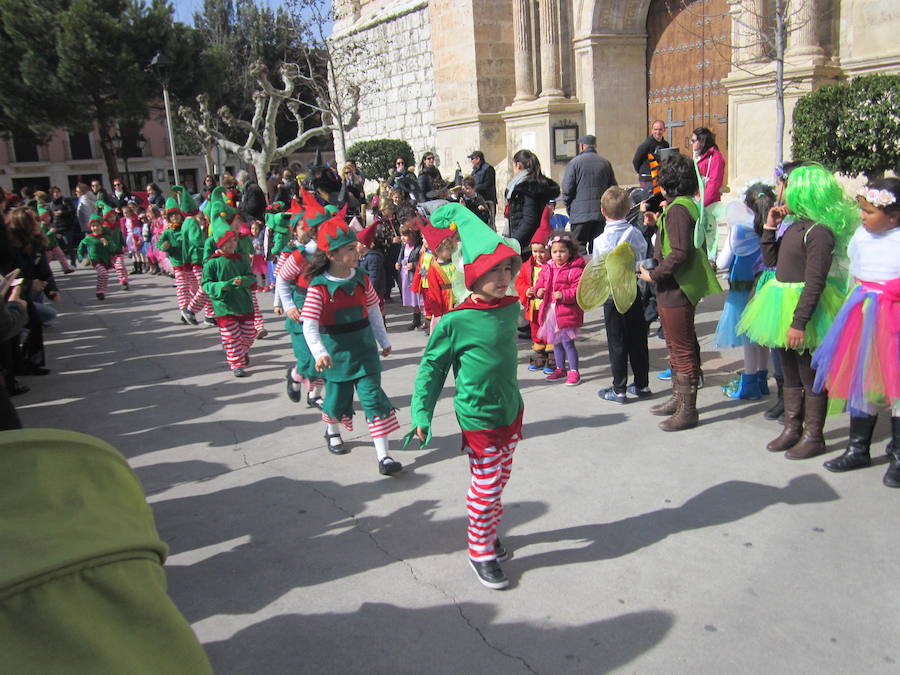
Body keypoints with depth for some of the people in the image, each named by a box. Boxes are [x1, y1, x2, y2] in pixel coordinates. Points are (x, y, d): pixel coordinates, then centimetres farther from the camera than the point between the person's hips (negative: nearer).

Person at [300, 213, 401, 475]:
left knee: (373, 397, -2)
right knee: (337, 396, 16)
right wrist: (319, 353, -36)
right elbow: (309, 325, -22)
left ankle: (383, 455, 2)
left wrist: (383, 341, 16)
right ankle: (332, 432, 50)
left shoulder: (361, 279, -4)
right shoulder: (319, 287, -17)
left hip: (364, 349, 3)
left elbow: (373, 311, 9)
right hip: (336, 353, -2)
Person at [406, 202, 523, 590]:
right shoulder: (456, 321, -17)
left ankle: (487, 533, 41)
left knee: (499, 482, 20)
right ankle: (481, 553, 21)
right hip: (478, 417, -6)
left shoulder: (511, 307, 0)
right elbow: (432, 367, -9)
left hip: (511, 410, 7)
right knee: (486, 487, 2)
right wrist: (421, 414, -13)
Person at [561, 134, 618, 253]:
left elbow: (567, 189, -7)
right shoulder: (606, 163, 8)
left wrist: (569, 207, 7)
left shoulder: (574, 163, -5)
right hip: (601, 213, 4)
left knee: (578, 247, -1)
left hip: (580, 213, -4)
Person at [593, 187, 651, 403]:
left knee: (617, 344, 4)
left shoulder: (601, 241, -15)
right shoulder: (635, 233, -4)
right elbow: (644, 257, 3)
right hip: (634, 291, 4)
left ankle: (619, 390, 10)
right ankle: (642, 385, 23)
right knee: (638, 340, 13)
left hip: (612, 295, -4)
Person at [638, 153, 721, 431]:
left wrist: (653, 275, -18)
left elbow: (680, 253, -25)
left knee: (683, 350, -3)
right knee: (675, 346, 20)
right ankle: (678, 398, 34)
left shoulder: (678, 209, -18)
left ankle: (688, 411, 6)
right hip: (671, 290, 11)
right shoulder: (685, 205, 13)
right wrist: (658, 223, 19)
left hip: (677, 291, -11)